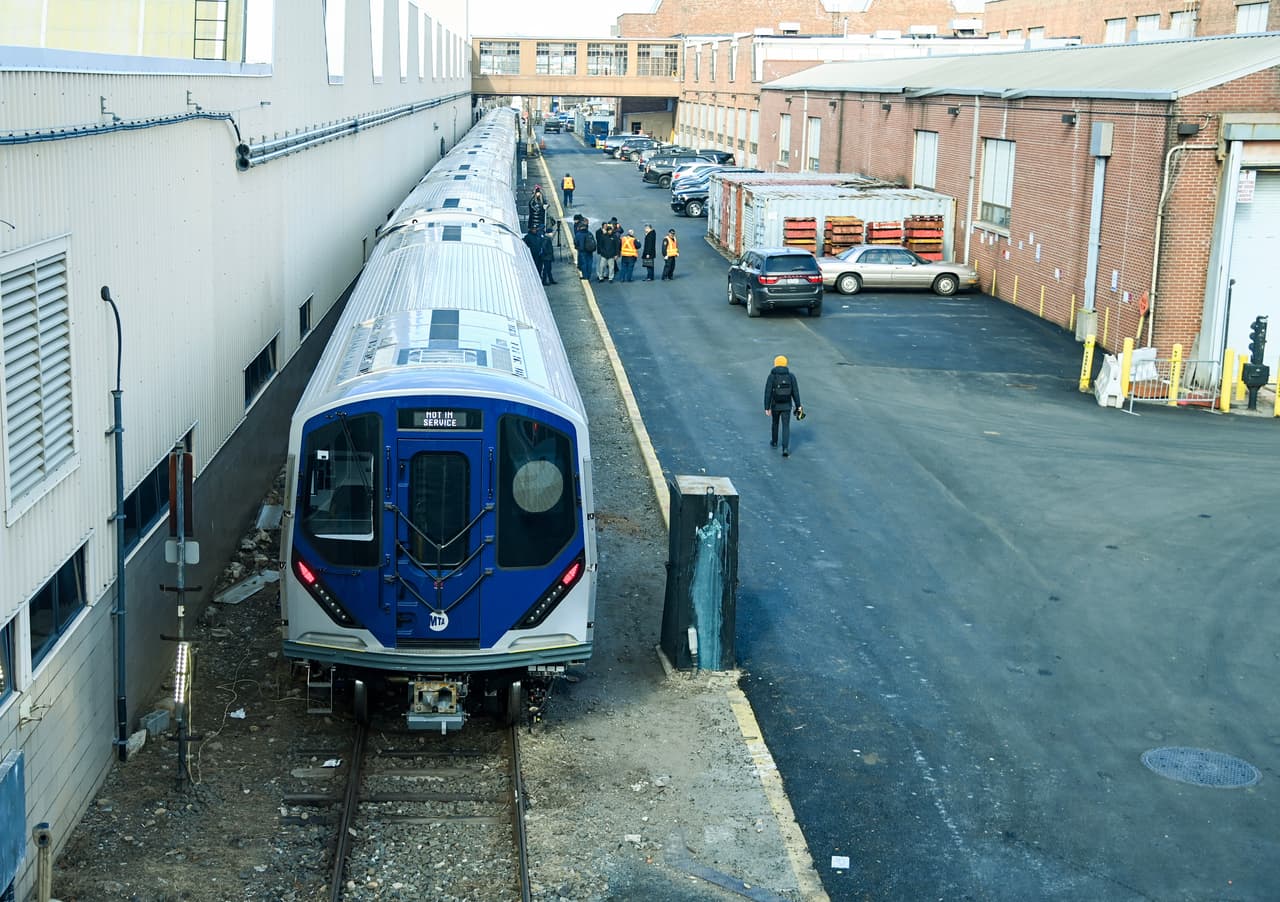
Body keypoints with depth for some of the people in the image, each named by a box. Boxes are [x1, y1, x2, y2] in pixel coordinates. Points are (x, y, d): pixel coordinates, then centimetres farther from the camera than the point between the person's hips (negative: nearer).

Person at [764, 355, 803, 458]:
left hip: (775, 405, 0)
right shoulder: (791, 376, -6)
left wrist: (767, 408, -11)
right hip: (787, 406, 0)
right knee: (786, 427, 2)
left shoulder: (771, 376, -10)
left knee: (775, 423, 25)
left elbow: (768, 393, -14)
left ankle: (774, 442, 44)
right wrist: (798, 406, 5)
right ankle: (785, 448, -13)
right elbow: (795, 392, -4)